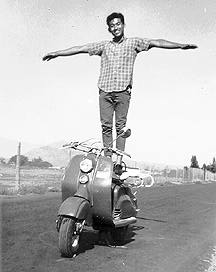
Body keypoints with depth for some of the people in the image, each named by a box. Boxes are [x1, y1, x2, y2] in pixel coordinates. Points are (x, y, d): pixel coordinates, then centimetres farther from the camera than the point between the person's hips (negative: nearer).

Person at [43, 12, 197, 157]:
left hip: (123, 91, -2)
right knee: (106, 126, -2)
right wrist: (57, 53, 19)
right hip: (105, 91, 2)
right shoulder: (104, 46, 19)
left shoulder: (133, 43, 13)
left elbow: (155, 42, 2)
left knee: (121, 126, -3)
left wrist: (180, 45, -7)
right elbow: (80, 48, 18)